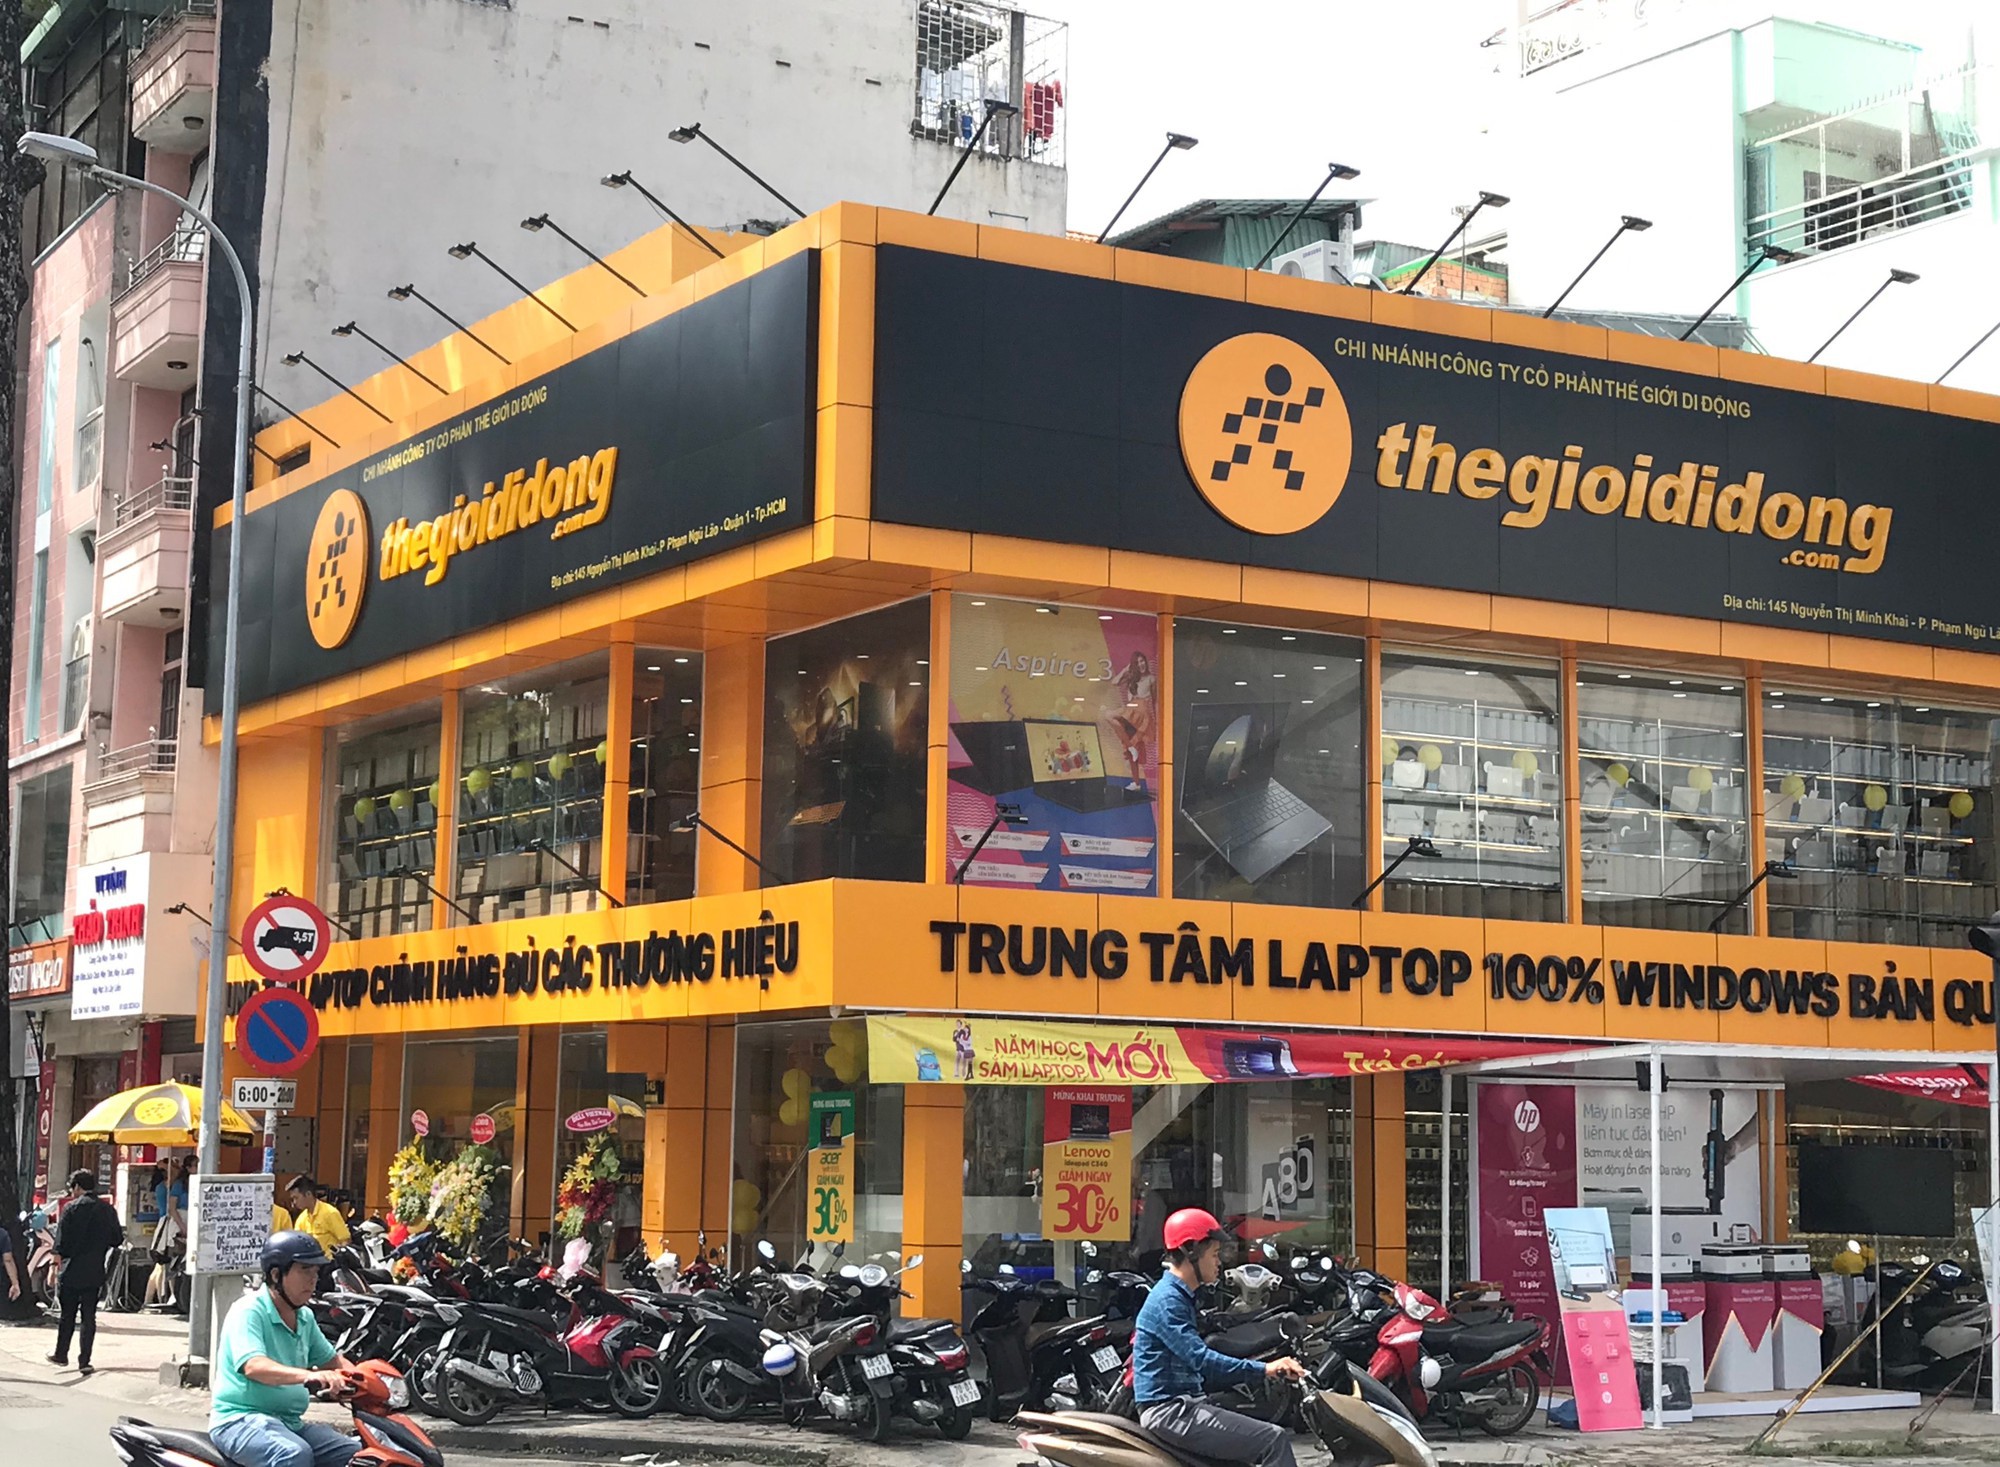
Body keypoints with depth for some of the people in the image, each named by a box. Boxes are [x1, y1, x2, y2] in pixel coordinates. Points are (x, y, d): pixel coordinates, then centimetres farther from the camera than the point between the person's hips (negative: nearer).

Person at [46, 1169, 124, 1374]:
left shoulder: (71, 1208, -7)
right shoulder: (108, 1210, 2)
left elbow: (61, 1242, -10)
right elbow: (117, 1240, 6)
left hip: (71, 1272, -2)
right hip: (95, 1273, 2)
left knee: (68, 1315, 12)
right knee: (88, 1317, 5)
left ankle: (61, 1354, 23)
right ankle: (84, 1361, 2)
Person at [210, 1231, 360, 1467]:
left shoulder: (304, 1317, 14)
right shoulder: (249, 1312, -13)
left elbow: (331, 1359, 26)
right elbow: (253, 1366, -29)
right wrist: (309, 1375, -45)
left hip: (290, 1421, 9)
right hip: (241, 1419, -9)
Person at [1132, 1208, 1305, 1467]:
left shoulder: (1179, 1296, 19)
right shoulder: (1167, 1300, -14)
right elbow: (1200, 1358, -26)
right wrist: (1264, 1369, -29)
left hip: (1181, 1404, 11)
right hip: (1169, 1410, -11)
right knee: (1275, 1440, -18)